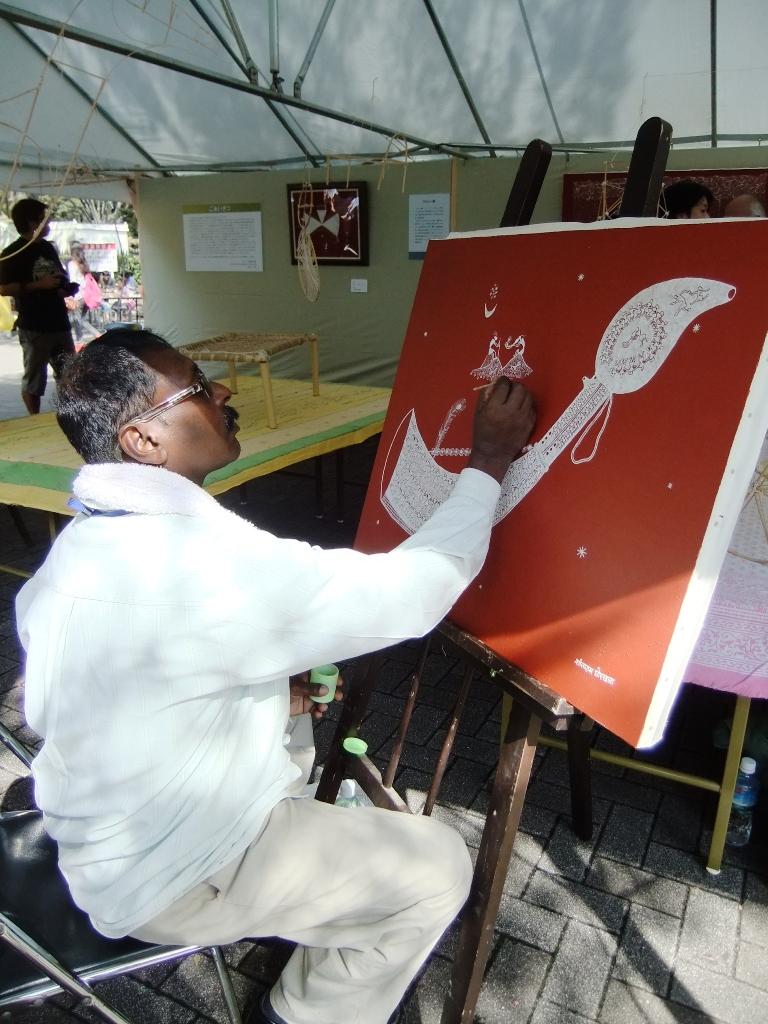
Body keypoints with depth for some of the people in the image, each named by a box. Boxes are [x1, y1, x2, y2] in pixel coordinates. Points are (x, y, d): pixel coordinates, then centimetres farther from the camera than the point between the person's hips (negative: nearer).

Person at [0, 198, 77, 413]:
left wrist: (67, 287, 3)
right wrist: (39, 285, -19)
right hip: (34, 327, -7)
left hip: (60, 322, 7)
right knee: (34, 378, 1)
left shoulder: (48, 247, 14)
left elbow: (61, 276, 26)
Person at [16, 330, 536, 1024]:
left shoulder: (89, 541, -3)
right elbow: (408, 591, -32)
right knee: (439, 866, -2)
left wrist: (273, 694, 1)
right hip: (167, 878, -9)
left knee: (291, 710, 25)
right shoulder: (195, 562, -35)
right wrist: (489, 460, -18)